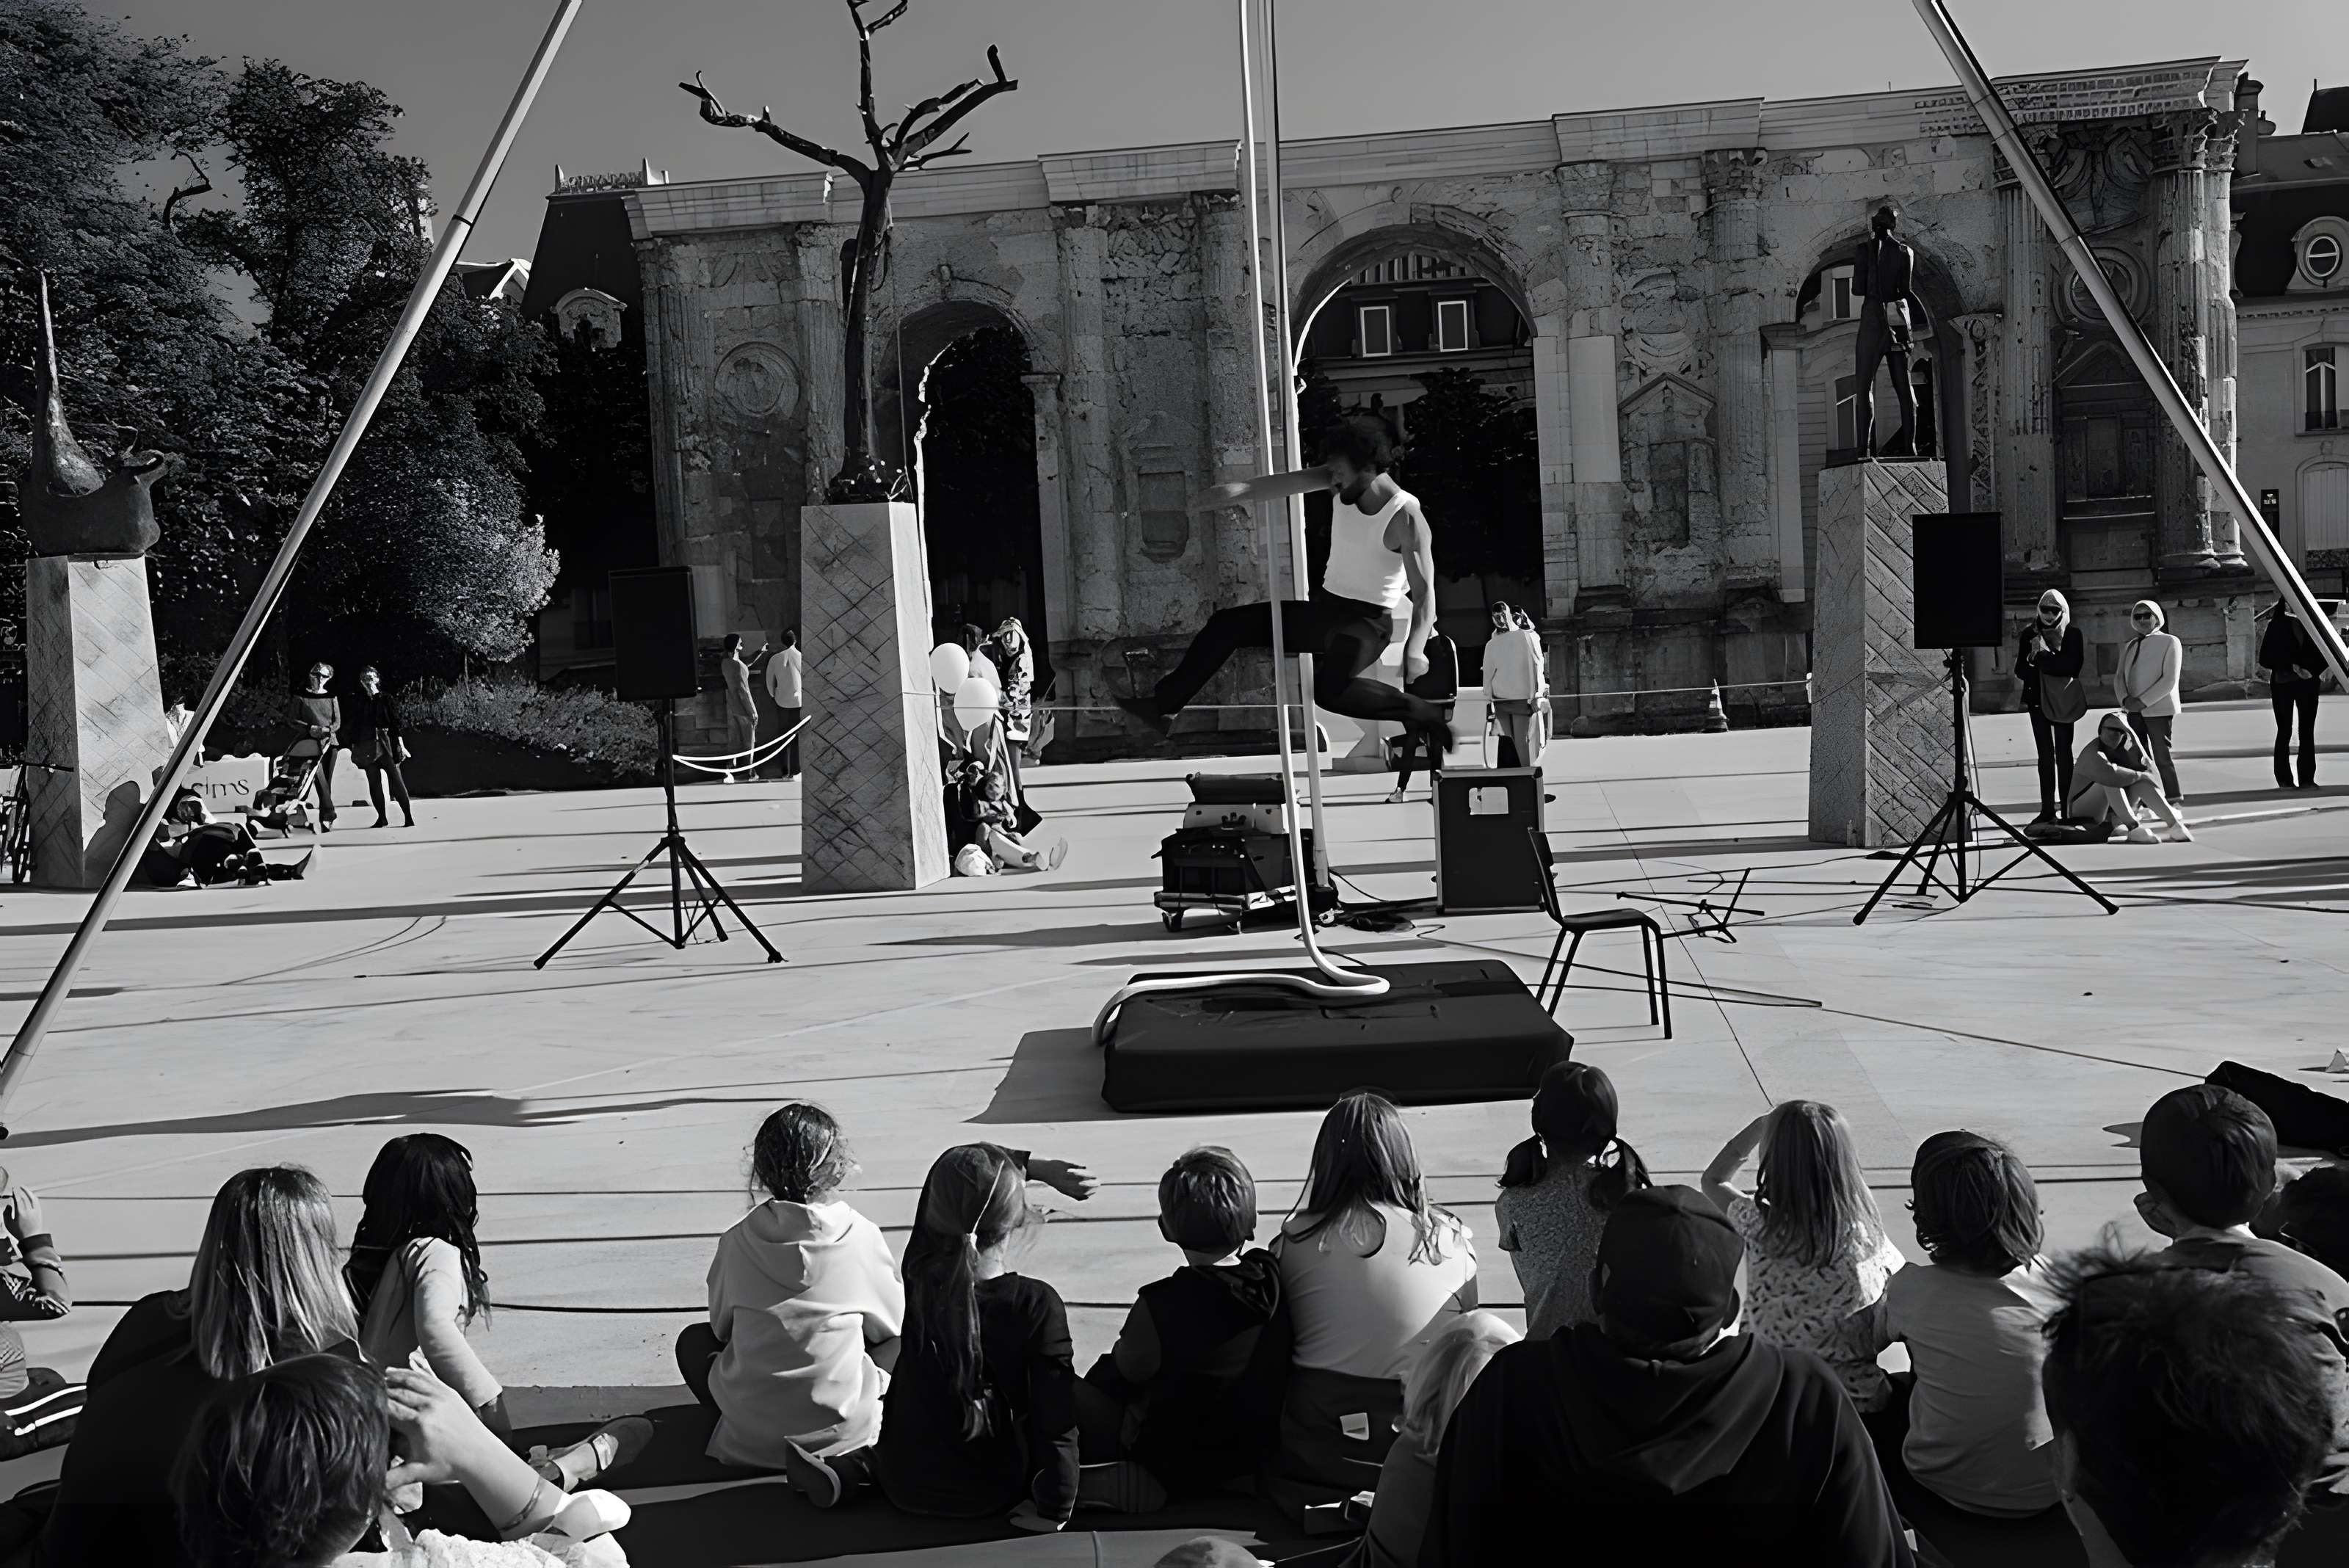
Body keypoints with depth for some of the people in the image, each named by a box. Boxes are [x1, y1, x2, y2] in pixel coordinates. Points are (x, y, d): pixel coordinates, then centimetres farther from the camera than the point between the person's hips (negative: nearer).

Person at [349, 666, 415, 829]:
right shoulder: (359, 703, 10)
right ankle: (382, 818, 8)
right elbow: (354, 727, 13)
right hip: (367, 746, 4)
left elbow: (396, 722, 0)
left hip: (387, 745, -3)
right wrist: (354, 748, 9)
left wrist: (401, 744, -6)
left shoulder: (386, 699, 3)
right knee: (374, 782, 2)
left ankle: (409, 817, -13)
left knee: (396, 780, -10)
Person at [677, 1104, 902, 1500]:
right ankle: (856, 1462, -1)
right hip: (845, 1425, -1)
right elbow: (892, 1323, 5)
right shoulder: (861, 1236, -9)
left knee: (694, 1340, 27)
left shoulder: (738, 1242, -6)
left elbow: (721, 1325, 8)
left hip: (751, 1434, 2)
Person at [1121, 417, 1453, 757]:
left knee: (1328, 688, -36)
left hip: (1367, 621, -8)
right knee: (1227, 623, 3)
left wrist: (1415, 650, -36)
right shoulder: (1347, 482, -2)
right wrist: (1238, 490, -29)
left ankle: (1422, 714, -19)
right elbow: (1289, 483, -11)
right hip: (1323, 608, 8)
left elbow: (1425, 593, -21)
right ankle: (1162, 705, 10)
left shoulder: (1406, 518, -19)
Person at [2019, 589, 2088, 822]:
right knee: (2045, 755, 3)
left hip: (2063, 700, -3)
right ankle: (2047, 809, 4)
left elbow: (2072, 667, -13)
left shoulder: (2072, 634, -1)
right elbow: (2020, 671, 4)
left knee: (2063, 754, -2)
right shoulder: (2030, 634, 6)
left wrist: (2044, 655, -17)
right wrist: (2031, 659, -16)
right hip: (2037, 699, 3)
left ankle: (2067, 807, 0)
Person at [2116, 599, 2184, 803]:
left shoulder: (2170, 642, -3)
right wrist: (2126, 699, -8)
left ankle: (2174, 801, 1)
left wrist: (2143, 701, -16)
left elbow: (2170, 680, -11)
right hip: (2134, 710, 5)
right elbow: (2119, 677, 12)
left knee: (2162, 757, -6)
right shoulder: (2130, 646, 15)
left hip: (2158, 709, -5)